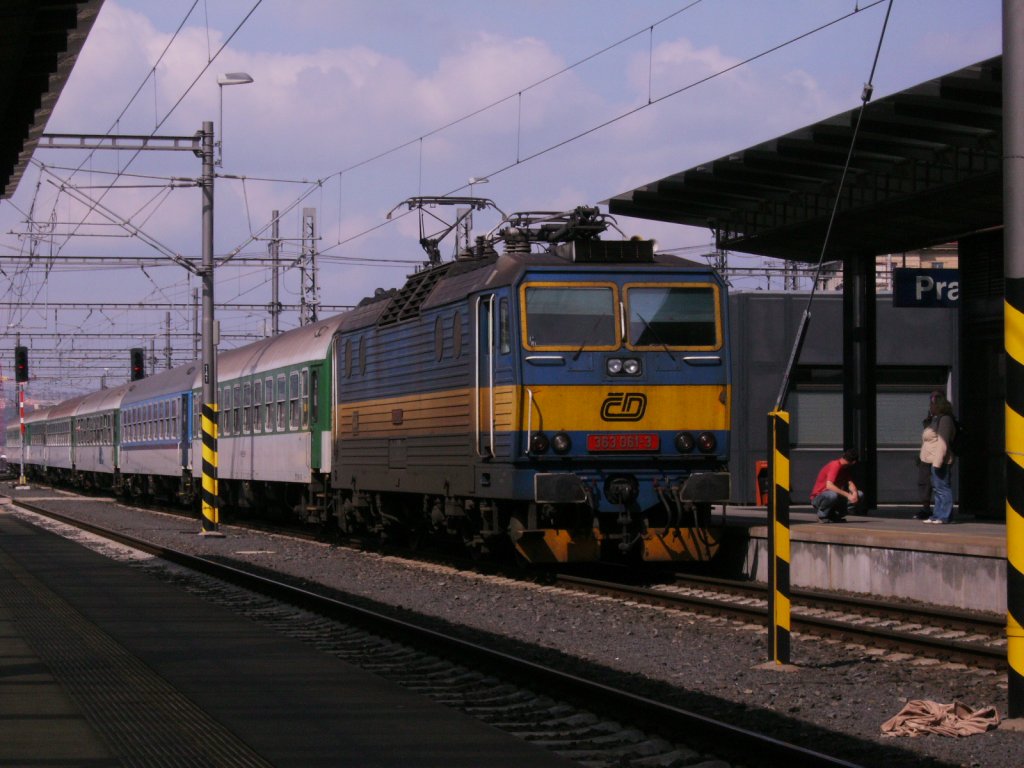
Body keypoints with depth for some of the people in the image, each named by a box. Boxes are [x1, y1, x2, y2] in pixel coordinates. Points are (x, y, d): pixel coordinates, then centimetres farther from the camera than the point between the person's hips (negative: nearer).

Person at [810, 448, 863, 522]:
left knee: (860, 494, -4)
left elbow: (850, 483, -1)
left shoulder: (847, 467, 7)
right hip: (819, 498, -8)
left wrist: (855, 493, -24)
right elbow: (829, 486, -33)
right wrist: (847, 495, -36)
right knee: (833, 495, -42)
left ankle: (835, 516, 0)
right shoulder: (835, 465, -22)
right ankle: (822, 516, -12)